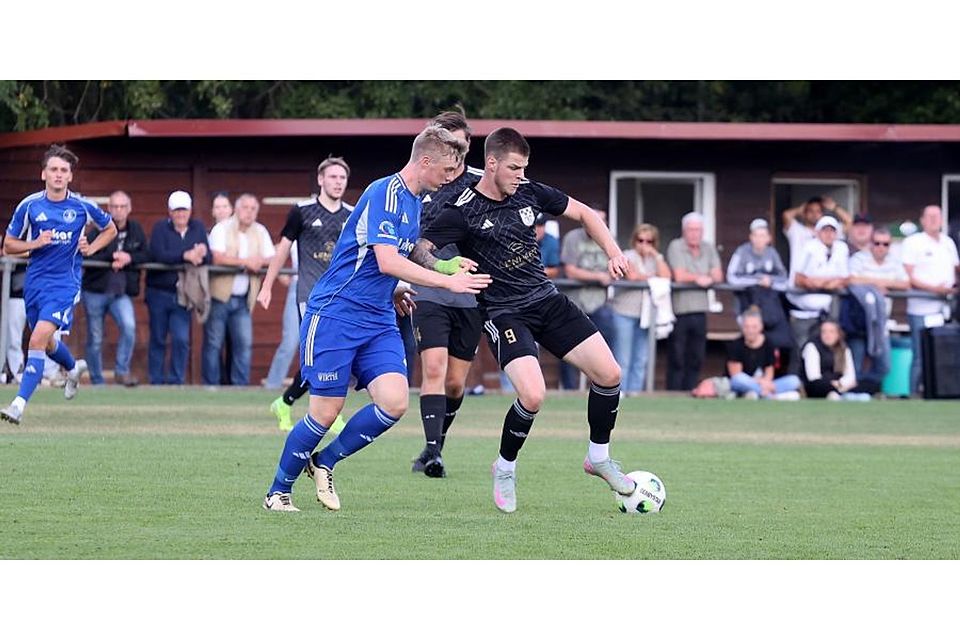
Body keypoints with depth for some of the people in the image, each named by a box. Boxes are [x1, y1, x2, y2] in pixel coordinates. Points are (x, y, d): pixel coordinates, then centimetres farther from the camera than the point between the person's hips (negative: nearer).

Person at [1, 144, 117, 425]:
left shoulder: (82, 206, -4)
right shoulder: (29, 206, -2)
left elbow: (110, 229, 15)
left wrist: (91, 248, -1)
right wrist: (35, 243, -13)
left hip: (65, 283, -4)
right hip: (35, 282, 4)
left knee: (39, 339, -20)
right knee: (45, 342, 19)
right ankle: (74, 368, 54)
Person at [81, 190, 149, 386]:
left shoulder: (136, 230, 5)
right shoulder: (99, 231, -5)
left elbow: (146, 255, 1)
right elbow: (86, 256, -16)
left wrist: (129, 258, -17)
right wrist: (112, 257, -24)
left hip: (121, 292, 1)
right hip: (95, 291, -1)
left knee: (129, 326, -24)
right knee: (95, 339, 6)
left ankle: (122, 371, -9)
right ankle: (97, 382, 20)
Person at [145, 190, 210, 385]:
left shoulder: (198, 228, 7)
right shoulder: (161, 228, -3)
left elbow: (208, 257, -3)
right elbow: (158, 255, -19)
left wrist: (201, 255, -27)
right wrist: (185, 256, -28)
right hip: (159, 293, -2)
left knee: (181, 339, -9)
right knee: (158, 340, 6)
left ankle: (176, 381, 0)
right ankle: (156, 382, 14)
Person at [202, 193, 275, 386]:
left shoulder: (260, 232, 10)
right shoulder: (222, 229, -6)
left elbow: (272, 259, 5)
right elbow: (218, 258, -19)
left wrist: (259, 262, -16)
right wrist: (245, 262, -17)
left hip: (243, 300, 4)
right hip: (219, 297, -4)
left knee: (244, 343, -1)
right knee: (213, 344, -1)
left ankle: (240, 385, 5)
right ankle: (211, 386, 5)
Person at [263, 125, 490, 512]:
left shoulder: (415, 201, 12)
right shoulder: (384, 193, -16)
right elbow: (387, 262, -25)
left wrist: (394, 290, 13)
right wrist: (449, 281, -24)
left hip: (378, 321, 8)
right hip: (335, 316, -8)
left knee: (394, 402, -11)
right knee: (325, 413, -7)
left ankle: (324, 463, 9)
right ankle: (278, 492, 12)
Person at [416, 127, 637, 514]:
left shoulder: (530, 193, 3)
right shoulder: (463, 212, -12)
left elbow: (584, 214, 16)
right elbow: (419, 250, -18)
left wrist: (614, 253, 4)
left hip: (548, 300, 6)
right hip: (504, 314, -6)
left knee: (609, 375, -4)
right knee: (533, 395, -25)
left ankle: (599, 457, 19)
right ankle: (505, 469, 3)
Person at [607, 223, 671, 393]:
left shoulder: (657, 259, 12)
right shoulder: (628, 256, -1)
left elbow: (666, 277, -5)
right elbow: (632, 275, -19)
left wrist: (656, 256, -6)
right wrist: (652, 277, -3)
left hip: (646, 314, 5)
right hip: (624, 311, -5)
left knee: (641, 360, 5)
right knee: (622, 360, -5)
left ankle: (635, 391, 10)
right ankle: (620, 393, -3)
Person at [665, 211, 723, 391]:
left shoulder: (709, 248, 12)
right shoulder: (676, 247, -4)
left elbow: (718, 276, 3)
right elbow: (679, 276, -13)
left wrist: (692, 277, -12)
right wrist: (700, 278, -5)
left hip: (700, 310, 5)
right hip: (679, 309, -5)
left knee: (696, 359, 7)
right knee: (677, 359, -3)